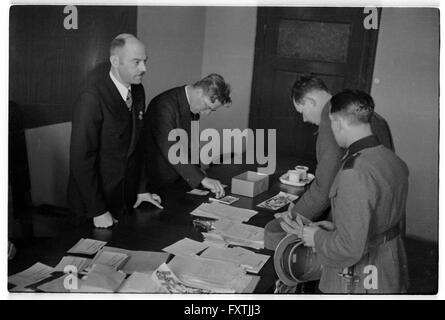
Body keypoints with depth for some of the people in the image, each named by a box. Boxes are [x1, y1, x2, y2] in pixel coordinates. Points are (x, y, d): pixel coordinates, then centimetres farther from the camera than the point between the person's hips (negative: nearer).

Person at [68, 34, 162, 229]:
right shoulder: (91, 99, -22)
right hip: (93, 204, -6)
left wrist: (141, 189, 8)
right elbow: (81, 159, -21)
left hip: (127, 200, 6)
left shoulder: (138, 92, 2)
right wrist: (98, 211, -19)